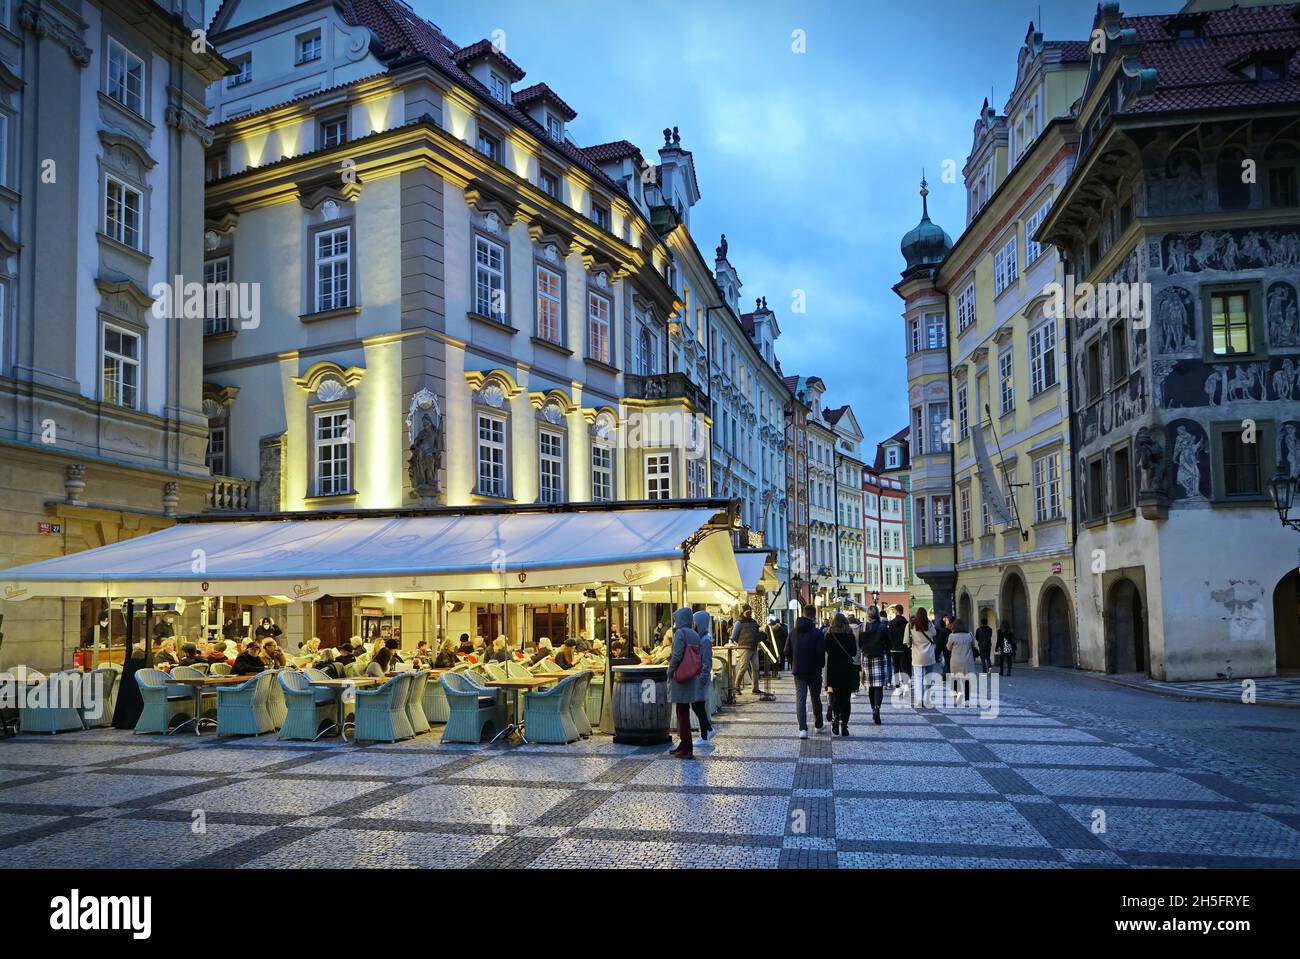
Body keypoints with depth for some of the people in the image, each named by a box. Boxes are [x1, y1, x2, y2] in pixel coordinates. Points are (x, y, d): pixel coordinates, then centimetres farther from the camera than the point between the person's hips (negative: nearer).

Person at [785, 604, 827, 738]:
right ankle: (818, 725, 29)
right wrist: (821, 664, 2)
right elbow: (821, 652, -17)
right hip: (814, 671, -2)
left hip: (798, 671, 2)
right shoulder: (818, 633, -13)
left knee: (800, 699, 0)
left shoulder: (793, 633, 1)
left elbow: (787, 652, 2)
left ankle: (803, 729, -12)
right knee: (816, 698, 16)